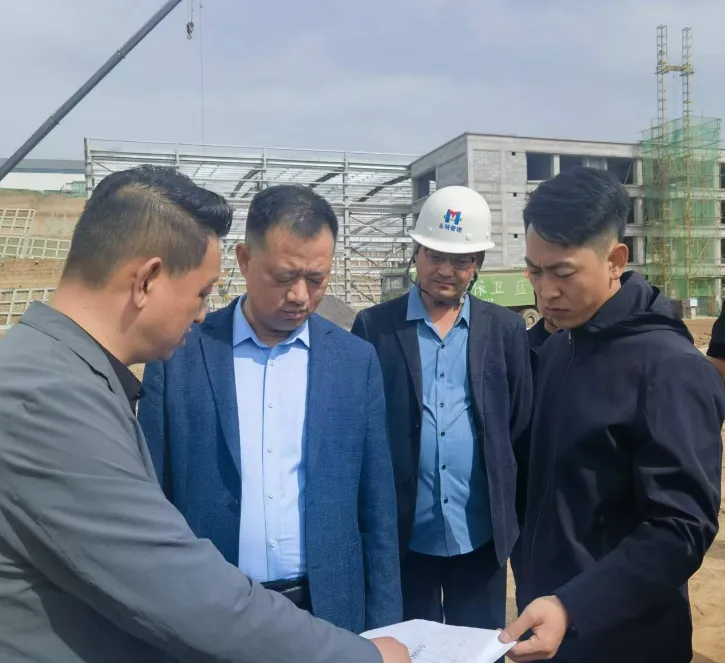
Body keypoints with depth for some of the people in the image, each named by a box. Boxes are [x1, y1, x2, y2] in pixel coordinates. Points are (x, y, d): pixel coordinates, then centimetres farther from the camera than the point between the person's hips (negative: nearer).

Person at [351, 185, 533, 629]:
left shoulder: (507, 329, 1)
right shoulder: (374, 326, -3)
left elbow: (522, 428, 5)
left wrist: (517, 519, 3)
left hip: (481, 534, 1)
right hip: (402, 534, -1)